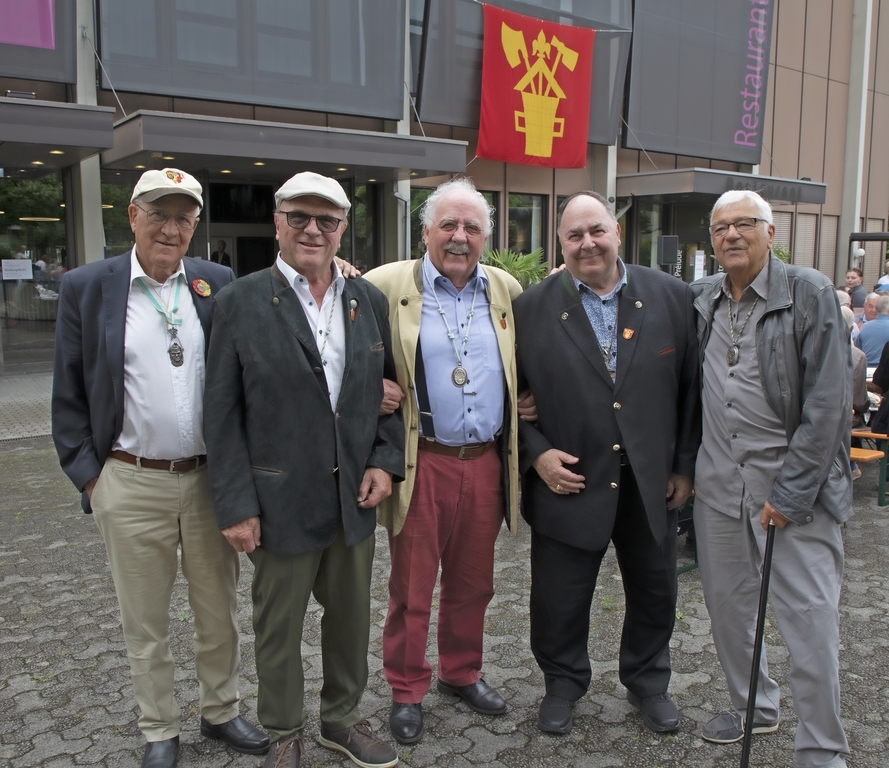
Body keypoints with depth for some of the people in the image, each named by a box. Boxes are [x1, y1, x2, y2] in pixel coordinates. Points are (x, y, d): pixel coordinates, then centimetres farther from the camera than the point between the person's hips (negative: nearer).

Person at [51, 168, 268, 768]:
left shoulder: (219, 283, 1)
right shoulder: (86, 287, -2)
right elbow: (69, 393, 1)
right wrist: (89, 474, -3)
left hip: (209, 478, 2)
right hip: (131, 486, -1)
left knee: (220, 611, 15)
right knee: (145, 622, 13)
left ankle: (222, 712, 36)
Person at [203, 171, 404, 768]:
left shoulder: (369, 300, 5)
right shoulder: (240, 303, -6)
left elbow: (391, 389, 11)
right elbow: (222, 415, -7)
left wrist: (386, 461, -2)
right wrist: (236, 506, -10)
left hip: (356, 496, 4)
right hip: (281, 501, -3)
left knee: (351, 616, 18)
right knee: (279, 626, 12)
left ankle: (343, 718, 41)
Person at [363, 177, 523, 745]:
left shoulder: (507, 290, 8)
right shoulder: (387, 285, -4)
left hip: (486, 462, 4)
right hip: (421, 462, -3)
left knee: (473, 582, 18)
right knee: (412, 586, 8)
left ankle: (463, 673, 38)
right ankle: (407, 691, 27)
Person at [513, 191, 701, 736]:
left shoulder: (672, 298, -1)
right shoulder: (532, 308, -4)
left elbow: (693, 388, 2)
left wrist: (686, 465, 1)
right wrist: (535, 452, -11)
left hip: (652, 482, 2)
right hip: (568, 481, -2)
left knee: (655, 593, 18)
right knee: (560, 599, 10)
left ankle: (649, 682, 43)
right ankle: (563, 684, 36)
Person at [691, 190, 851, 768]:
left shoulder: (811, 293, -8)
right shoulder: (700, 299, 6)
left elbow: (828, 402, -12)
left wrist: (791, 492, -15)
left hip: (794, 480, -5)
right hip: (719, 480, 5)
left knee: (810, 617, -2)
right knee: (727, 601, 15)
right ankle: (755, 705, 37)